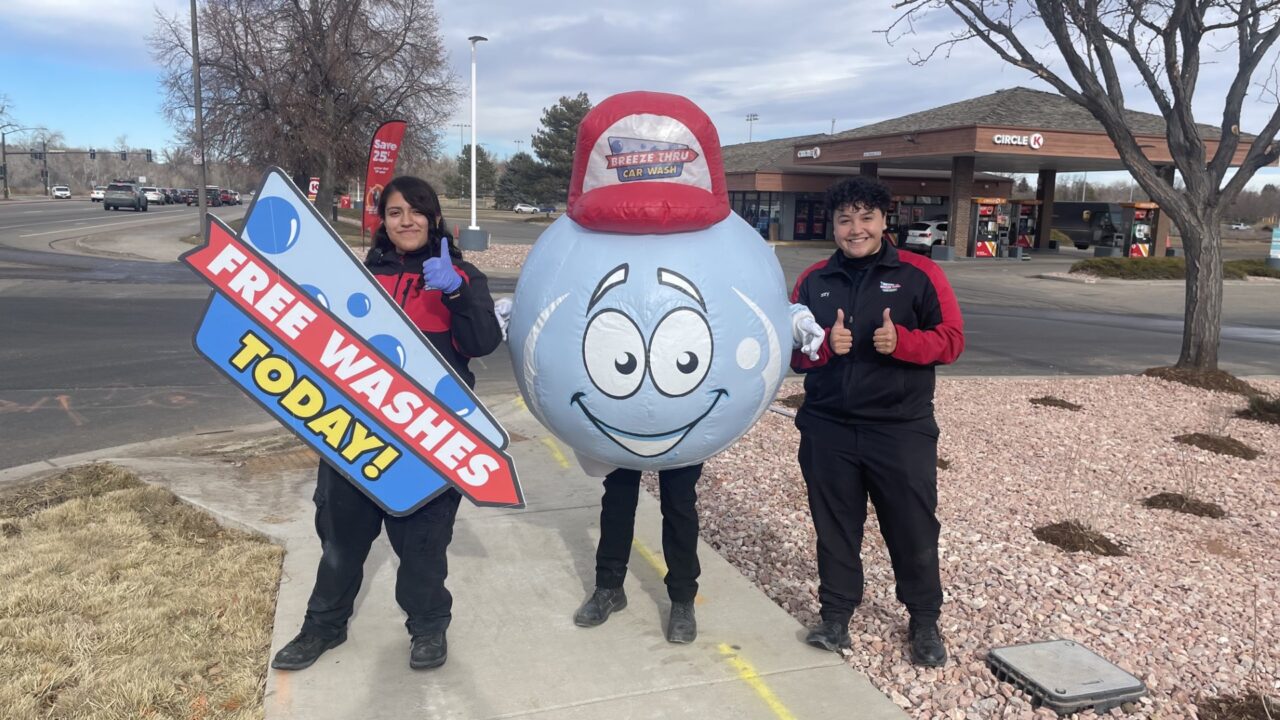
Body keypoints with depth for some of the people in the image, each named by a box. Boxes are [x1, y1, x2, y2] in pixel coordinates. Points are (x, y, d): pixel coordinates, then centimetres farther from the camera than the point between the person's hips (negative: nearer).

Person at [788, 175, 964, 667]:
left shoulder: (919, 274, -1)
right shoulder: (813, 281, 7)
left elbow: (952, 340, -3)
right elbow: (792, 351, 8)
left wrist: (902, 341, -21)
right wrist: (824, 345, -13)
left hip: (902, 429, -2)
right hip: (826, 429, 2)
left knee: (913, 529, 7)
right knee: (835, 527, 12)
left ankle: (925, 622, 26)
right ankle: (836, 615, 27)